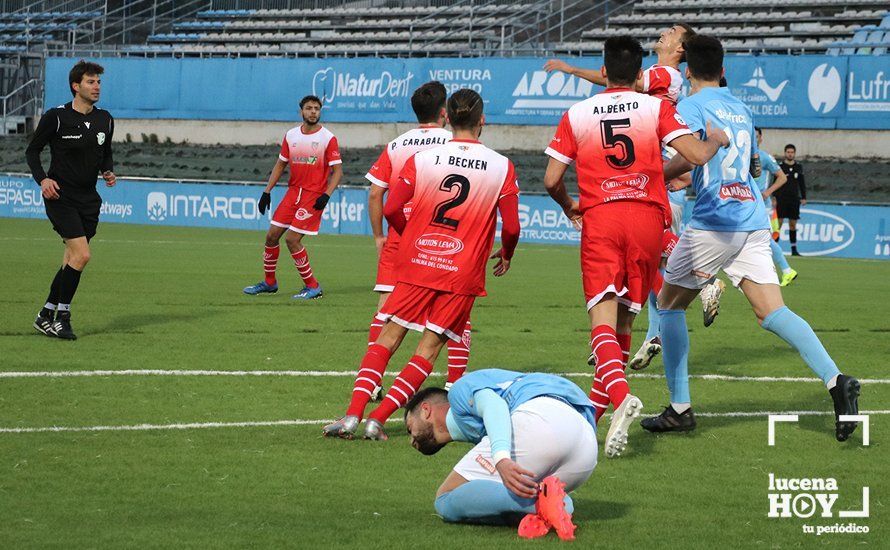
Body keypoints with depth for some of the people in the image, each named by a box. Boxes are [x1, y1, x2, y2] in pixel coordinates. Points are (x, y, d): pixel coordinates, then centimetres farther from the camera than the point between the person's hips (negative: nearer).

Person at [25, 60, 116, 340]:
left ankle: (47, 314, 17)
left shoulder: (105, 120, 8)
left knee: (73, 259, 6)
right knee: (82, 254, -17)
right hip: (60, 196, -6)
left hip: (88, 199, 6)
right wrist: (43, 179, -15)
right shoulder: (56, 117, -8)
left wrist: (108, 171, 1)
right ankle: (61, 316, -6)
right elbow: (32, 151, 0)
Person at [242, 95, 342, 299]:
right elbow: (280, 165, 16)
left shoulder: (328, 138, -7)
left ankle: (312, 287, -2)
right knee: (272, 235, 6)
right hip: (293, 191, 6)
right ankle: (269, 282, 23)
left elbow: (337, 171, -8)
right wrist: (267, 191, 8)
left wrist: (326, 195, -20)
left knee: (292, 239, -13)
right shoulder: (291, 135, 8)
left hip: (314, 196, -6)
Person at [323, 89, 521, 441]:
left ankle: (354, 414, -7)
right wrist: (505, 255, 19)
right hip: (463, 274, 0)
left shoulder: (421, 160, -1)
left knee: (387, 339, 8)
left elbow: (391, 210, -3)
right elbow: (511, 227, -2)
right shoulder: (502, 166, -2)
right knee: (428, 350, 6)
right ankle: (378, 418, -4)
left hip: (417, 263, 0)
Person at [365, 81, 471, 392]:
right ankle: (455, 382, 3)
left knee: (386, 308, 3)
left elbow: (375, 193, 5)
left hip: (399, 237, 2)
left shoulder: (394, 146, 8)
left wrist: (378, 236, 13)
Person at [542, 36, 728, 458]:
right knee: (623, 320, 11)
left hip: (599, 219, -1)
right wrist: (717, 140, 18)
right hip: (647, 218, 1)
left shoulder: (576, 115, 8)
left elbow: (551, 180, 6)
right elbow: (697, 155, -5)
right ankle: (595, 411, 14)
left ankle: (621, 396, -33)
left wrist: (569, 208, 27)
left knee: (602, 320, -8)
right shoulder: (656, 108, 5)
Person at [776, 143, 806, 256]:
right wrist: (774, 198, -6)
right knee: (779, 223, -8)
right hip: (781, 199, -3)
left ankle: (794, 249, 10)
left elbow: (802, 184, 14)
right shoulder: (780, 166, -1)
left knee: (793, 225, 6)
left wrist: (803, 198, 8)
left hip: (794, 200, 3)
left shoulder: (799, 167, 9)